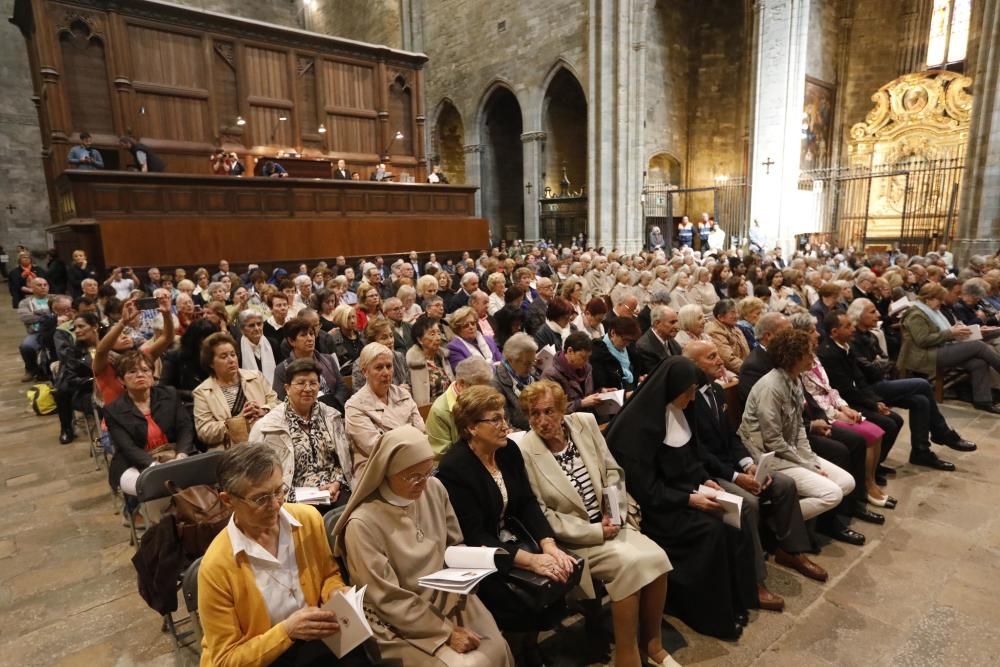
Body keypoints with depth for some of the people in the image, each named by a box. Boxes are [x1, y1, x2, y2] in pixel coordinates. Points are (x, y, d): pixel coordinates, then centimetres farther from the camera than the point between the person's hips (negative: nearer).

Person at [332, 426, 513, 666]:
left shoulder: (434, 489, -4)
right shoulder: (363, 524, -21)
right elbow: (390, 601, -17)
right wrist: (447, 633, -17)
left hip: (449, 597, 5)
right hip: (401, 622, -5)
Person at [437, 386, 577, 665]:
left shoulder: (509, 450, 0)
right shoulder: (454, 467, -21)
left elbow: (528, 503, -1)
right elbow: (474, 536, -22)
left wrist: (549, 546, -18)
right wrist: (531, 560, -28)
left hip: (513, 540, 7)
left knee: (562, 576, -12)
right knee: (521, 601, -24)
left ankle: (529, 644, 14)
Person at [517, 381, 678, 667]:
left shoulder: (584, 422, -2)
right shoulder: (524, 451, -18)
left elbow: (612, 471, 8)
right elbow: (542, 517, -15)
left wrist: (613, 512, -7)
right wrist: (595, 532, -16)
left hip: (610, 523, 5)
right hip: (573, 538, -5)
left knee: (656, 557, -16)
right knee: (631, 563, -25)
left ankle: (652, 641, 8)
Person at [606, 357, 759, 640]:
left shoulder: (675, 412, 2)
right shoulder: (638, 424, -23)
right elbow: (643, 487, -22)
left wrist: (705, 480, -2)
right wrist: (689, 499, -21)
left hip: (681, 490, 8)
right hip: (651, 505, -8)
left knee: (737, 521, -10)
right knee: (711, 530, -23)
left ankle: (737, 599, 7)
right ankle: (715, 612, -3)